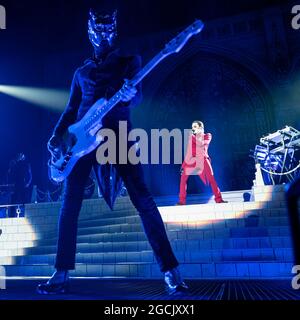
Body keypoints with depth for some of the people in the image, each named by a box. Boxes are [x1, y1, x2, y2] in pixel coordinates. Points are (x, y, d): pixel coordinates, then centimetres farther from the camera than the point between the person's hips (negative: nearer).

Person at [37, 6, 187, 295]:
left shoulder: (129, 60, 14)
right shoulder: (82, 72, 23)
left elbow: (137, 94, -4)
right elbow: (71, 110, 20)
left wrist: (129, 96, -28)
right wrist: (56, 136, 5)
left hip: (118, 133, -3)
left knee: (142, 199, -14)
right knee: (70, 202, -2)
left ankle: (171, 271, -8)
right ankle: (61, 275, 9)